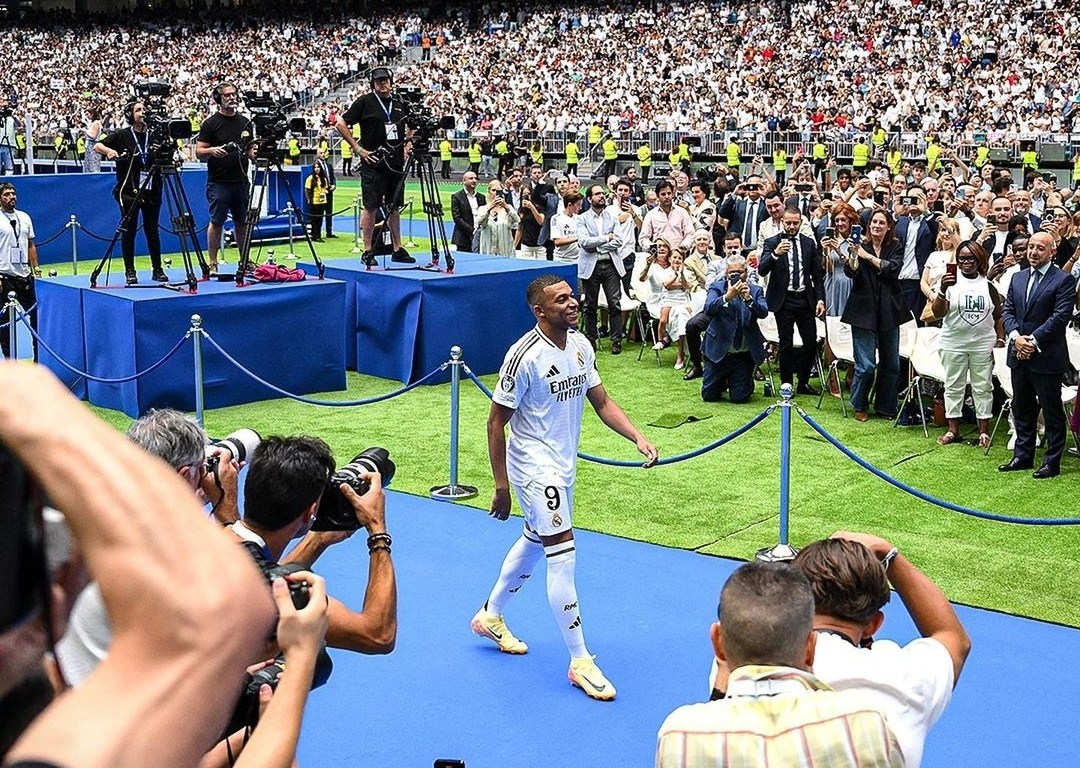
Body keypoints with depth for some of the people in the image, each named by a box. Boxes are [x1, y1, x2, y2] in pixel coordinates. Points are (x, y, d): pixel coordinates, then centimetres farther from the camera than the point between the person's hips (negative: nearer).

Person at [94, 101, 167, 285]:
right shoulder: (122, 136, 0)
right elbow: (96, 147, -1)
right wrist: (109, 151, -20)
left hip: (151, 191, 2)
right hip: (128, 191, -2)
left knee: (152, 231, 7)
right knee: (129, 230, 1)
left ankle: (157, 270, 13)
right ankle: (130, 271, 7)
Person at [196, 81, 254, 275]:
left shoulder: (245, 122, 13)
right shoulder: (210, 123, -2)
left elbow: (250, 149, 20)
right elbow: (199, 152, -4)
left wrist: (255, 152, -3)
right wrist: (212, 150, -24)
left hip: (241, 181, 5)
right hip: (219, 182, -5)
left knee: (242, 222, 10)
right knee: (216, 222, -4)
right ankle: (213, 264, 1)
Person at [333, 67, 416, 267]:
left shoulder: (399, 104, 13)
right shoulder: (365, 102, -2)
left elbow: (407, 130, 28)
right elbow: (341, 124, -3)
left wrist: (406, 147, 11)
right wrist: (357, 148, -7)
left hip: (395, 163, 5)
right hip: (373, 163, -5)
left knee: (394, 207, 10)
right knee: (371, 206, -4)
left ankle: (397, 250, 15)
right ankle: (368, 251, 1)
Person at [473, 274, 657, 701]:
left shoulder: (581, 345, 1)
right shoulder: (524, 356, -21)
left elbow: (601, 402, 7)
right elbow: (496, 422, -15)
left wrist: (638, 438, -8)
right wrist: (501, 485, -15)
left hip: (564, 465, 9)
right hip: (534, 466, -9)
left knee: (534, 542, 23)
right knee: (564, 554, -12)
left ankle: (490, 616, 45)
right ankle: (580, 663, -4)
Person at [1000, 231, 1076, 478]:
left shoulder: (1063, 280, -8)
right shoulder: (1017, 278, 12)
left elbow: (1061, 316, -15)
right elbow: (1008, 311, 9)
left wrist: (1033, 340, -17)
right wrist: (1016, 336, -9)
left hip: (1046, 356, -6)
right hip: (1020, 355, 6)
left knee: (1052, 410, 2)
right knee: (1022, 408, 15)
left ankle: (1052, 462, 10)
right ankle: (1023, 456, 26)